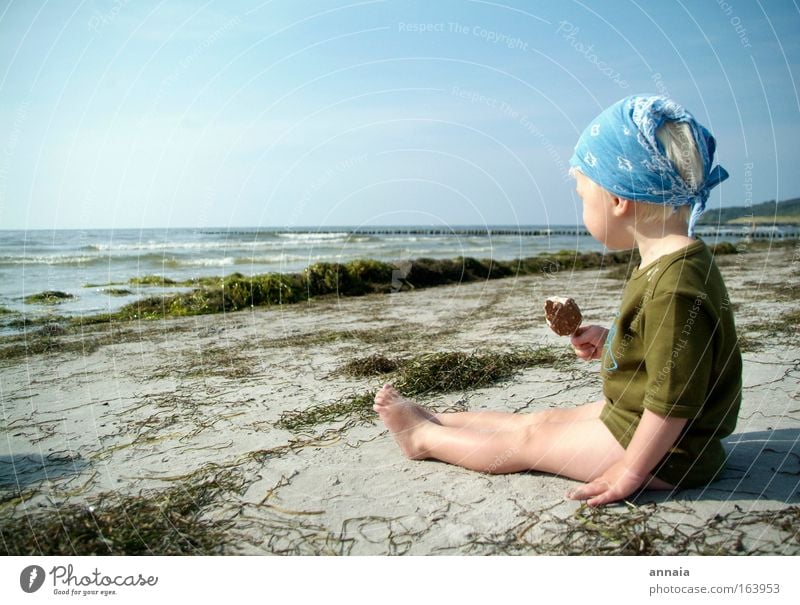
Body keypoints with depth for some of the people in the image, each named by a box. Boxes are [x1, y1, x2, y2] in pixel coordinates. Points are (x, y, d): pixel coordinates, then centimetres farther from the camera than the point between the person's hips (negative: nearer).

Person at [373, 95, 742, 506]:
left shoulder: (675, 284, -31)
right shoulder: (669, 261, 2)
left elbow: (675, 396, -29)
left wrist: (629, 471, -23)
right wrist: (609, 343, 4)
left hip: (663, 450, -9)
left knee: (528, 440, 1)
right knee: (541, 419, 14)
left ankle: (424, 437, 16)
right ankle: (435, 420, 26)